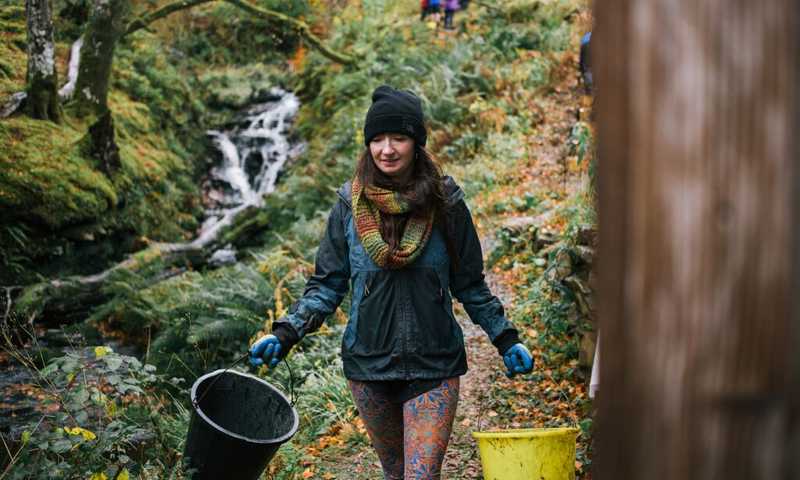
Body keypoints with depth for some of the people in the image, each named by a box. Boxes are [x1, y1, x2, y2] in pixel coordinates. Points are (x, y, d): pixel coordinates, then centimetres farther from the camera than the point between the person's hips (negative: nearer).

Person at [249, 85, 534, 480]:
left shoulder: (444, 203, -4)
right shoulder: (350, 204, -2)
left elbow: (469, 284, 5)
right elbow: (327, 284, 2)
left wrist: (505, 339, 1)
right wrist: (286, 333, -10)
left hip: (434, 366, -2)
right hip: (368, 364, 2)